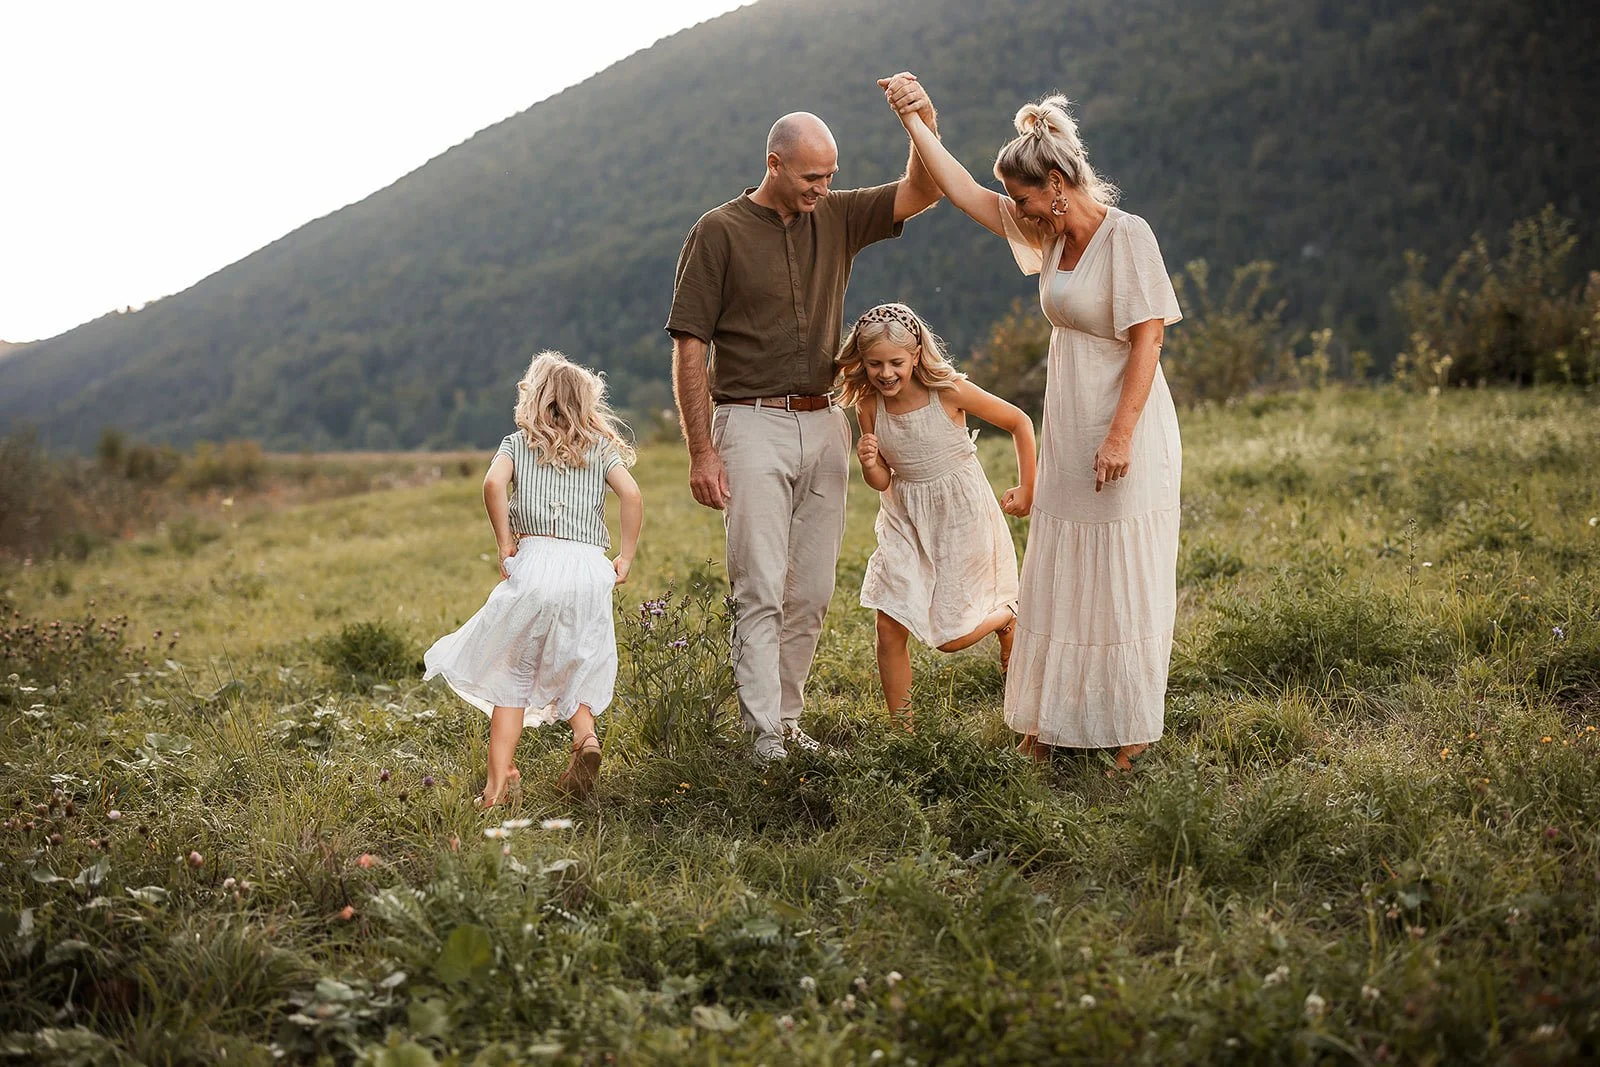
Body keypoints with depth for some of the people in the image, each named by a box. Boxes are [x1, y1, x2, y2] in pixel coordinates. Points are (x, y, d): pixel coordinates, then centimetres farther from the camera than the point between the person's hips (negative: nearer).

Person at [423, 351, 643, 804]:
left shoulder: (517, 443, 12)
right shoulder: (602, 447, 14)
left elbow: (493, 484, -9)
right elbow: (631, 494, -2)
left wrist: (504, 542, 0)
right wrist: (626, 556, 4)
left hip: (535, 562, -1)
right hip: (591, 568, 2)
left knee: (512, 674, 8)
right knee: (573, 672, 16)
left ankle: (500, 775, -1)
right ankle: (586, 735, -13)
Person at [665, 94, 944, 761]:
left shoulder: (837, 219, 11)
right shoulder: (719, 232, -3)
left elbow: (920, 193, 7)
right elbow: (689, 347, -6)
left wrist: (924, 125, -14)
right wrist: (701, 451, -12)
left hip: (823, 424, 5)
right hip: (752, 425, -5)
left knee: (812, 591, 6)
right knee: (761, 589, -8)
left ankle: (787, 719, 16)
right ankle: (763, 734, -6)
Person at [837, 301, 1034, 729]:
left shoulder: (948, 391, -19)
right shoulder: (868, 406, -7)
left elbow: (1019, 422, -6)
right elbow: (882, 482, 2)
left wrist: (1027, 490, 0)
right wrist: (869, 463, -22)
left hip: (962, 516, -4)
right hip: (905, 520, 4)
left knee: (949, 637, 0)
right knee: (890, 626, -5)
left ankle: (1008, 616, 33)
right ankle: (900, 727, 11)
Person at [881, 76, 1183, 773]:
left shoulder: (1127, 236, -14)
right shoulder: (1051, 234, 9)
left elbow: (1148, 341, -18)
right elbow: (962, 190, 10)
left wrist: (1120, 435, -22)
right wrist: (911, 118, 2)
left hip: (1124, 435, -8)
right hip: (1067, 436, 8)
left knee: (1122, 584, 0)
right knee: (1056, 582, 12)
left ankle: (1130, 734, 12)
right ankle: (1050, 723, 23)